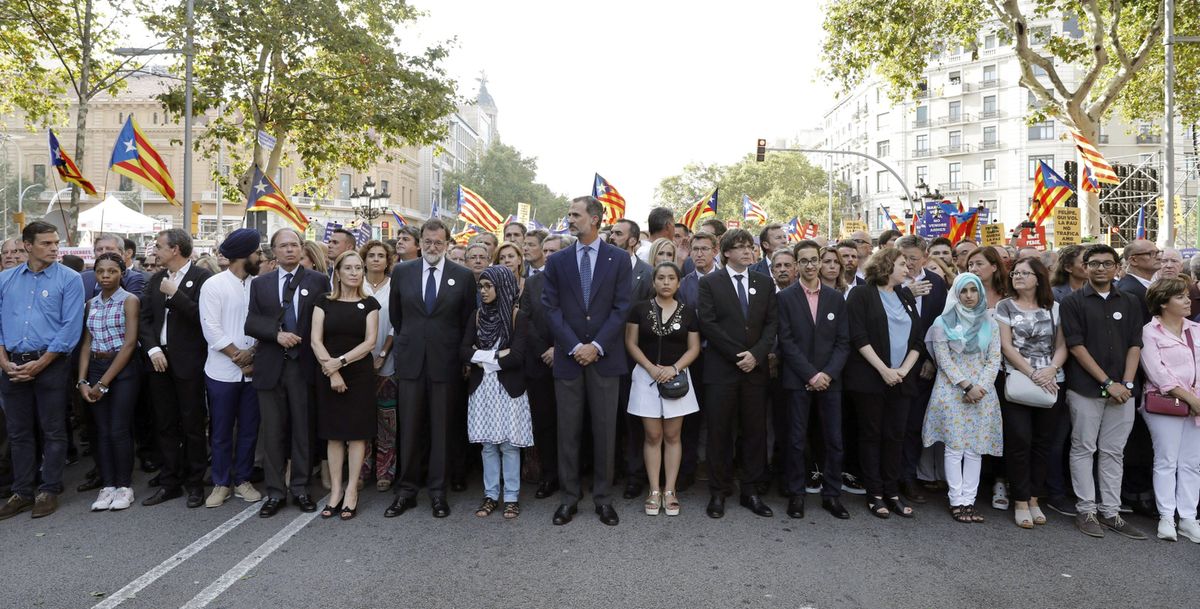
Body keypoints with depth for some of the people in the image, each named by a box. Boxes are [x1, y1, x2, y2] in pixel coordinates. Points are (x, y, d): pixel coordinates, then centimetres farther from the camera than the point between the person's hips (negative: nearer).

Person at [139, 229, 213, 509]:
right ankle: (170, 483, 22)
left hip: (189, 362, -6)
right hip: (160, 360, 6)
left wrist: (174, 293, -18)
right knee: (166, 425, 12)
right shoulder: (156, 279, 12)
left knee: (193, 425, 3)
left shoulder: (201, 277, -8)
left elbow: (201, 315, -17)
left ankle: (195, 483, 14)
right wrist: (153, 349, -3)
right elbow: (145, 318, 10)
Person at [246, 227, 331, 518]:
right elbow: (251, 322, 3)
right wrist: (277, 333, -15)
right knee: (273, 431, 7)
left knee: (303, 429, 6)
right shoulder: (260, 283, 9)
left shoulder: (318, 280, 3)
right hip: (270, 366, 2)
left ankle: (300, 488, 19)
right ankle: (275, 492, 17)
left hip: (304, 365, -2)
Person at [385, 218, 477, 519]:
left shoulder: (463, 276, 0)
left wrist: (460, 352, 6)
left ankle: (438, 492, 17)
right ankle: (406, 490, 19)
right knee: (409, 429, 6)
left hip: (445, 362, -1)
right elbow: (395, 314, 16)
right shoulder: (401, 272, 5)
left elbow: (468, 320, 6)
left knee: (442, 429, 6)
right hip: (410, 360, 2)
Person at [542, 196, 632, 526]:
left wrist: (597, 345, -11)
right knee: (568, 430, 7)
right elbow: (551, 307, 1)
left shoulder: (619, 258, 3)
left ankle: (602, 496, 18)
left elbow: (622, 307, -3)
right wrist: (574, 346, -10)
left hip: (605, 357, -1)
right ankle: (569, 496, 19)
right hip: (568, 356, 1)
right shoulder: (557, 261, 7)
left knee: (605, 430, 6)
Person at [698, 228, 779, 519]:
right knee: (719, 432, 3)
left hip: (755, 368, 3)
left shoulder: (765, 283, 11)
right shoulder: (710, 283, 0)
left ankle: (750, 491, 19)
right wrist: (738, 355, -11)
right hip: (721, 370, -3)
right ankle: (718, 492, 14)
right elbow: (707, 324, -7)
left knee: (755, 431, 7)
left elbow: (772, 323, 6)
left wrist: (756, 354, -9)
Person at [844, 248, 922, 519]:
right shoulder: (861, 294, -2)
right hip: (869, 378, -5)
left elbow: (917, 340, 11)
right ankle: (874, 494, 10)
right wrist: (883, 369, -15)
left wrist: (904, 369, -5)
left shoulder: (907, 297, 15)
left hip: (901, 380, 5)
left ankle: (892, 492, 15)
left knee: (895, 435, 6)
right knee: (871, 435, 2)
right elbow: (858, 337, -11)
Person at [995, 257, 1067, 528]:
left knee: (1042, 442, 7)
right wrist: (1032, 374, -14)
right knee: (1019, 440, -5)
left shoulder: (1053, 308, 10)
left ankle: (1034, 498, 18)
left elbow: (1061, 346, 6)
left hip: (1050, 382, 3)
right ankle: (1020, 501, 6)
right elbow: (1006, 346, -5)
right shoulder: (1005, 306, 2)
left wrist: (1051, 369, -13)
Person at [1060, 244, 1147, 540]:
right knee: (1084, 449, 3)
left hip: (1122, 390, 4)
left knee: (1113, 452, 9)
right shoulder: (1073, 302, -1)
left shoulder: (1130, 302, 11)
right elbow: (1076, 346, -7)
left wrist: (1126, 384, -6)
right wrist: (1107, 382, -11)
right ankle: (1086, 510, 10)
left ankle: (1110, 512, 16)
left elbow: (1135, 345, 7)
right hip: (1085, 389, -3)